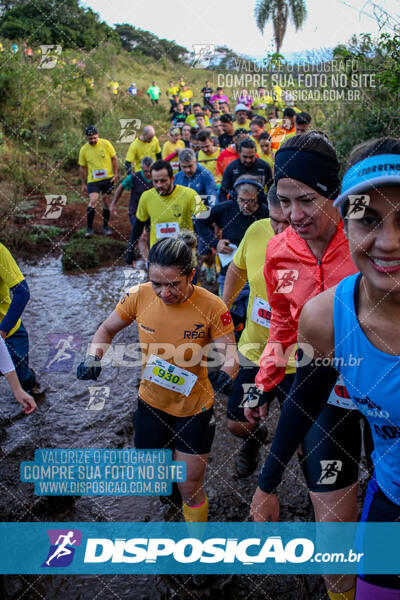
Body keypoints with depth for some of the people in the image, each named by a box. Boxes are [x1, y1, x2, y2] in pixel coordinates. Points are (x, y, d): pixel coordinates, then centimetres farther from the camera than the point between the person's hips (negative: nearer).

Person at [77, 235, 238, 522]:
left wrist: (226, 371, -44)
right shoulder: (138, 296, -15)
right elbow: (107, 329, 1)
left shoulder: (212, 307, -22)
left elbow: (230, 353, -20)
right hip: (151, 402, 3)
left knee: (190, 491, 7)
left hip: (194, 408, -2)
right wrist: (94, 356, -19)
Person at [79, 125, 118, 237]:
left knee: (106, 201, 8)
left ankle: (105, 226, 23)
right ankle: (89, 228, -10)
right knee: (93, 200, -16)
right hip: (93, 180, -1)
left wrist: (115, 173, -3)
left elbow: (114, 158, 3)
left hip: (108, 178, 1)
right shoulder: (84, 150, -2)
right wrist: (83, 184, 6)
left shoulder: (105, 144, -5)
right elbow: (82, 167, 6)